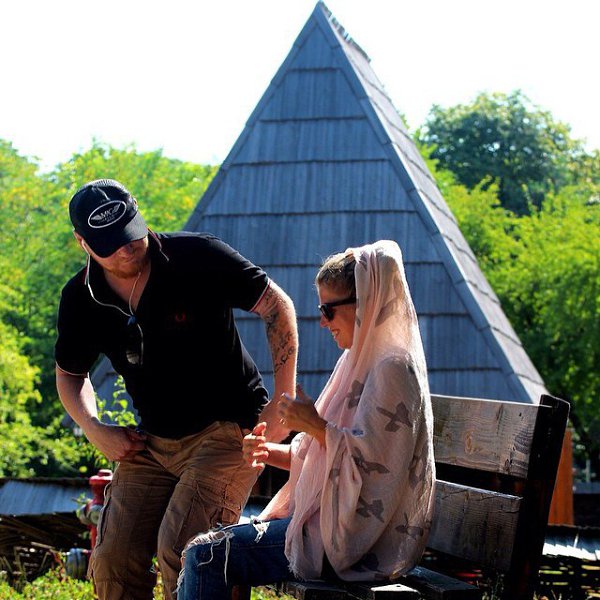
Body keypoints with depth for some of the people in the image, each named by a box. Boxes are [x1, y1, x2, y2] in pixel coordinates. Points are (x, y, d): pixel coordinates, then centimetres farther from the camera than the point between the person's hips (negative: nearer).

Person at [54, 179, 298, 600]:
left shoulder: (198, 257, -17)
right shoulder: (81, 299, -3)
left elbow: (277, 306, -10)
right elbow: (70, 374, 15)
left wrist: (283, 400, -13)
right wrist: (96, 431, -2)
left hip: (227, 431, -5)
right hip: (152, 442, 5)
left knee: (179, 549, -20)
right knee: (113, 560, -2)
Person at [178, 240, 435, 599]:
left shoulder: (392, 369, -14)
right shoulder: (360, 361, 17)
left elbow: (371, 459, -23)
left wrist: (315, 425, -16)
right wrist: (271, 452, 4)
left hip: (354, 538, -10)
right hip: (335, 521, 10)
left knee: (207, 556, -16)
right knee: (206, 548, 8)